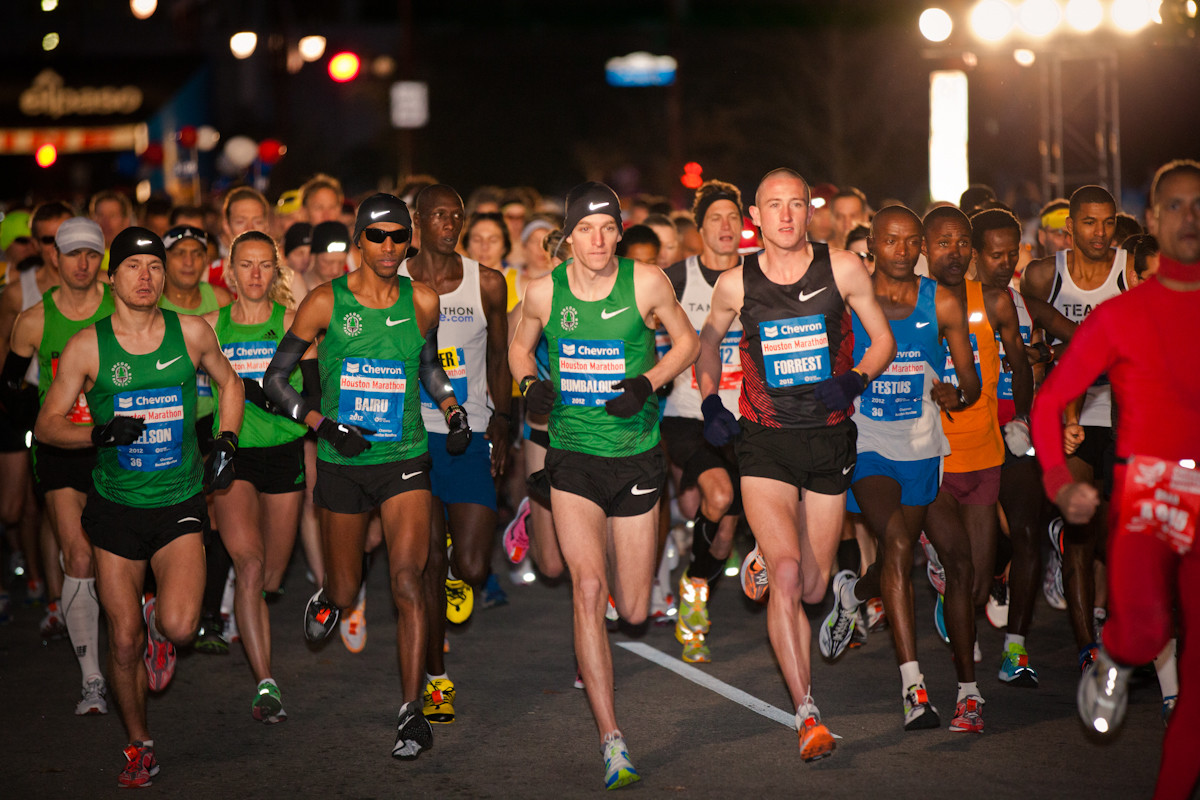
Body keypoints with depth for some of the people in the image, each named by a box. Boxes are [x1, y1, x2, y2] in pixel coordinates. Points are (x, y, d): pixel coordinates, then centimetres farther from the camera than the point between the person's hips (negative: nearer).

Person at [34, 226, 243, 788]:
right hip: (116, 505, 0)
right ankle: (139, 744, 26)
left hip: (179, 504, 0)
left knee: (180, 628, -19)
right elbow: (47, 425, 0)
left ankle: (159, 621, 19)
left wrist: (226, 443, 4)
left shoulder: (191, 332, -2)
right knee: (123, 640, 4)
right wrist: (100, 432, -17)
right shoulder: (87, 347, -5)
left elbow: (230, 384, 18)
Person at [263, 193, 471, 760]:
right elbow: (274, 380, -3)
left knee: (407, 578, -17)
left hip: (404, 459, 0)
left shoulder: (422, 301, 0)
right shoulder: (326, 302, -7)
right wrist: (324, 425, -16)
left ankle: (412, 712, -11)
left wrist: (453, 411, 3)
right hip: (343, 464, 0)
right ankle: (327, 601, 51)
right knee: (345, 593, 12)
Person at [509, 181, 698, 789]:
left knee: (633, 611, 6)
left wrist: (648, 382, -10)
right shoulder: (543, 293, -3)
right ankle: (611, 741, -14)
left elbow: (685, 341, 7)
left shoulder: (646, 282, -6)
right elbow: (519, 348, 15)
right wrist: (530, 383, -6)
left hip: (636, 457, 1)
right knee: (587, 588, -18)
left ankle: (621, 556, 47)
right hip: (573, 458, 0)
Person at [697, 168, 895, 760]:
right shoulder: (735, 283, 0)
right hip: (764, 443, -1)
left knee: (813, 588, 8)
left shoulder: (842, 269, -2)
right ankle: (807, 714, -15)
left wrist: (854, 381, -12)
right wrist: (709, 403, 5)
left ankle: (766, 558, 46)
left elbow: (883, 341, 7)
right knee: (787, 574, -19)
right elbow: (708, 341, 19)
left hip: (829, 439, 2)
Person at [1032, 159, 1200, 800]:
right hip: (1143, 495, -2)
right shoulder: (1118, 316, 5)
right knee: (1145, 631, -26)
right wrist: (1059, 483, -7)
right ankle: (1113, 664, 9)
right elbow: (1049, 401, 7)